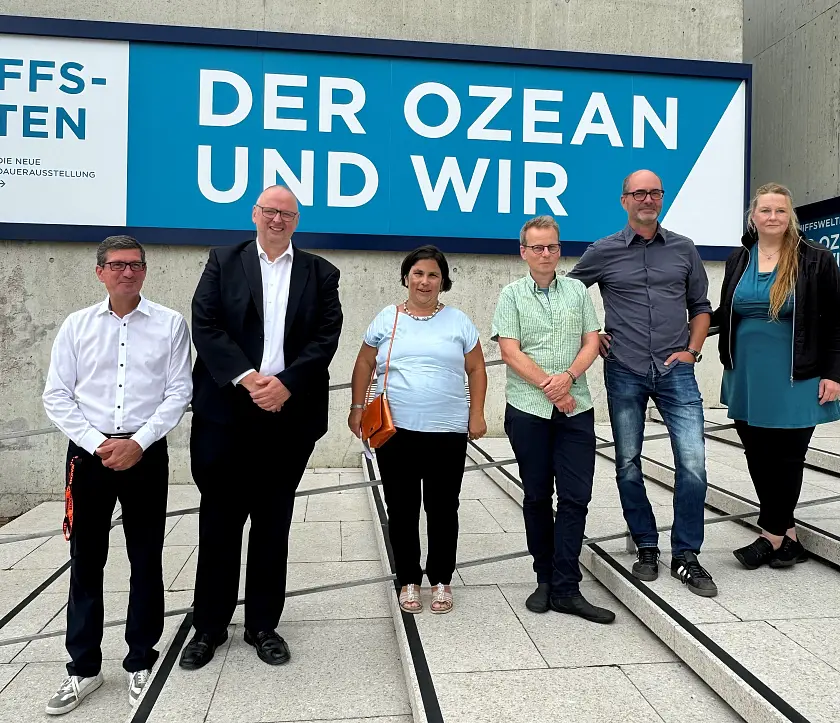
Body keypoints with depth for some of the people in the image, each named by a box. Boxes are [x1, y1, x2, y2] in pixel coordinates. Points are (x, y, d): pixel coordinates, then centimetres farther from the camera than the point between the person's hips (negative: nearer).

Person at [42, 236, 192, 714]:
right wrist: (97, 444, -8)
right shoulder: (77, 325, 4)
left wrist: (138, 443, -12)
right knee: (86, 561, 9)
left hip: (147, 454, -1)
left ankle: (141, 662, 24)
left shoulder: (170, 324, 0)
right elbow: (57, 396, 3)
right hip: (89, 453, 2)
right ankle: (84, 667, 24)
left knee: (146, 560, 8)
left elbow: (179, 392, -3)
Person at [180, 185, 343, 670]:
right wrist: (246, 377, -15)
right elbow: (205, 325, -3)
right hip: (226, 412, 0)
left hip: (290, 414, 1)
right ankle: (209, 626, 23)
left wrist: (285, 384, -13)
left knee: (273, 523, 10)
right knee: (219, 520, 7)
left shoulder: (320, 273, 9)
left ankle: (263, 625, 24)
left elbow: (326, 337, -1)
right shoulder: (223, 262, 8)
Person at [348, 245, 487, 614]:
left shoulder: (458, 321, 5)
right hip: (395, 430, 1)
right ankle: (409, 580, 24)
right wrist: (357, 408, 4)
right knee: (401, 510, 8)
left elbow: (476, 369, 7)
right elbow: (364, 365, 10)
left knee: (442, 510, 8)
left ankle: (441, 580, 24)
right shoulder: (387, 318, 6)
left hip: (447, 431, 0)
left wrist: (476, 414, 0)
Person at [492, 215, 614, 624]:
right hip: (528, 410, -1)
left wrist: (568, 376, -12)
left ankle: (565, 588, 5)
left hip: (576, 408, 2)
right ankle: (545, 578, 22)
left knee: (576, 497, -3)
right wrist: (549, 387, -11)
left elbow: (591, 342, 6)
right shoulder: (512, 295, 3)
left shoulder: (577, 291, 11)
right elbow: (511, 353, -5)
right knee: (537, 496, 8)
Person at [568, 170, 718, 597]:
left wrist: (692, 351, 3)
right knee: (628, 464, 7)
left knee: (693, 462, -7)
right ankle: (646, 548, 24)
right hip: (624, 373, 0)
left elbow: (700, 306, 15)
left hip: (675, 371, 1)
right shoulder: (603, 252, 3)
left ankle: (686, 556, 9)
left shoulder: (683, 249, 8)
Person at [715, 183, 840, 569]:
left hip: (795, 380, -4)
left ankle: (771, 536, 16)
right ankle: (786, 535, 22)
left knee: (786, 458, 3)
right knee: (759, 458, 8)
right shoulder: (738, 260, 8)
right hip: (747, 378, 4)